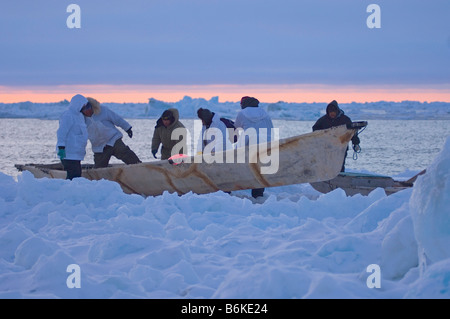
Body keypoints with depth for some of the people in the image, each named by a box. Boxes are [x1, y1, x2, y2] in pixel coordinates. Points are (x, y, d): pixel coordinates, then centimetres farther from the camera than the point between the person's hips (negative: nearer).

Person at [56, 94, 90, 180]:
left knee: (77, 175, 10)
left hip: (76, 154, 10)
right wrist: (61, 147, -26)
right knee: (74, 175, -16)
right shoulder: (68, 116, -12)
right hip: (69, 154, -10)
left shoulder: (78, 116, 20)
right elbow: (61, 132, -19)